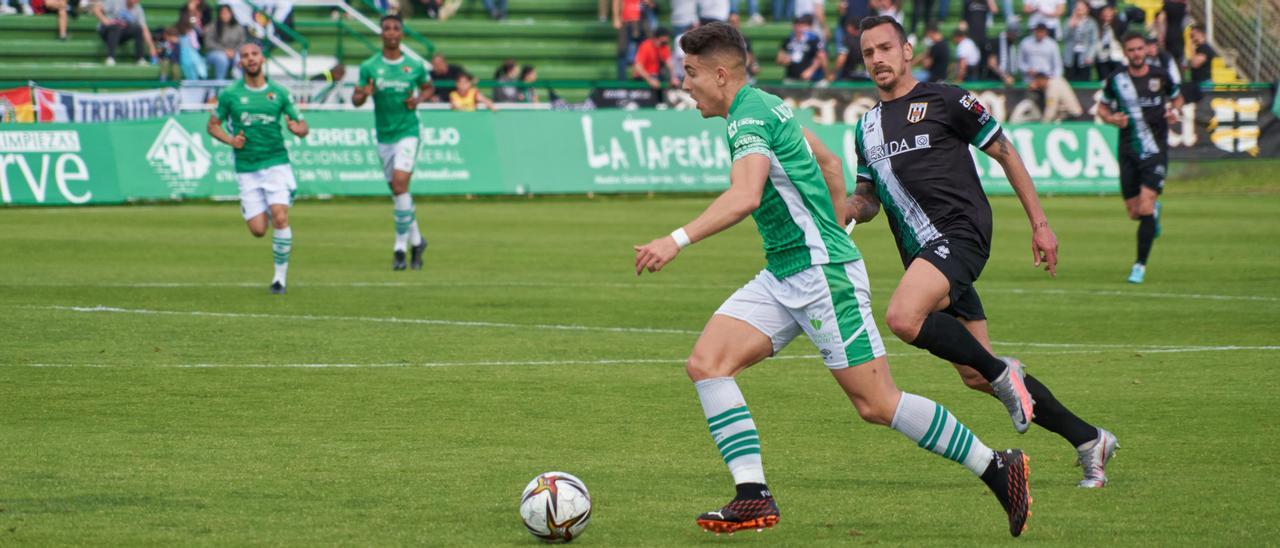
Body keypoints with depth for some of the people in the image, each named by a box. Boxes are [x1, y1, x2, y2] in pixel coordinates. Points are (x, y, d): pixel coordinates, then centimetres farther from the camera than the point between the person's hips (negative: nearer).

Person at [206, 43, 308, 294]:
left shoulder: (279, 92, 2)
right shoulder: (230, 94, 0)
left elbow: (302, 126, 8)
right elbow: (213, 125, 10)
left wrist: (297, 128, -16)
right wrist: (230, 140, -8)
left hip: (276, 163, 0)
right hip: (246, 168, 0)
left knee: (280, 218, -18)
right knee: (258, 230, -3)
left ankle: (280, 275, -4)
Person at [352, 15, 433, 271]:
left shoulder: (415, 66, -1)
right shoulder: (369, 67, 0)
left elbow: (428, 87, 17)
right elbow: (355, 100, 2)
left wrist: (418, 100, -4)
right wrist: (364, 94, -21)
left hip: (408, 132, -3)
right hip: (384, 135, 3)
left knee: (399, 184, -18)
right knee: (397, 190, 8)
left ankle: (401, 248, -13)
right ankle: (416, 240, 27)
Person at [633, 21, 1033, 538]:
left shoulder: (750, 117, -16)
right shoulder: (766, 106, 14)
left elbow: (744, 197, -34)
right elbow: (828, 161, 27)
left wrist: (677, 240, -39)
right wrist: (835, 231, 31)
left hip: (823, 273, -10)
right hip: (782, 277, 10)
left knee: (877, 405, -7)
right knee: (705, 363, -5)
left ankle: (998, 469, 4)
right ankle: (753, 497, -9)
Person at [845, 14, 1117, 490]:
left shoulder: (944, 100, 0)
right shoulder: (867, 128, 19)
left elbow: (1005, 153, 4)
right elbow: (867, 200, 23)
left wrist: (1039, 223, 2)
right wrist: (844, 209, -1)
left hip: (959, 233, -7)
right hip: (923, 252, 7)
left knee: (903, 318, -32)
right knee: (975, 376, 4)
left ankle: (1003, 373, -13)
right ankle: (1089, 441, 15)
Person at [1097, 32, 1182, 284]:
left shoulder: (1160, 77, 1)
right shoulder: (1115, 80, 0)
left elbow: (1177, 98, 18)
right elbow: (1102, 107, 13)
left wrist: (1174, 111, -4)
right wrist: (1111, 118, -9)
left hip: (1156, 151, -2)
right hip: (1129, 151, 2)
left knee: (1145, 208, -15)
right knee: (1134, 212, 5)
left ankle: (1140, 265, -6)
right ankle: (1154, 212, 44)